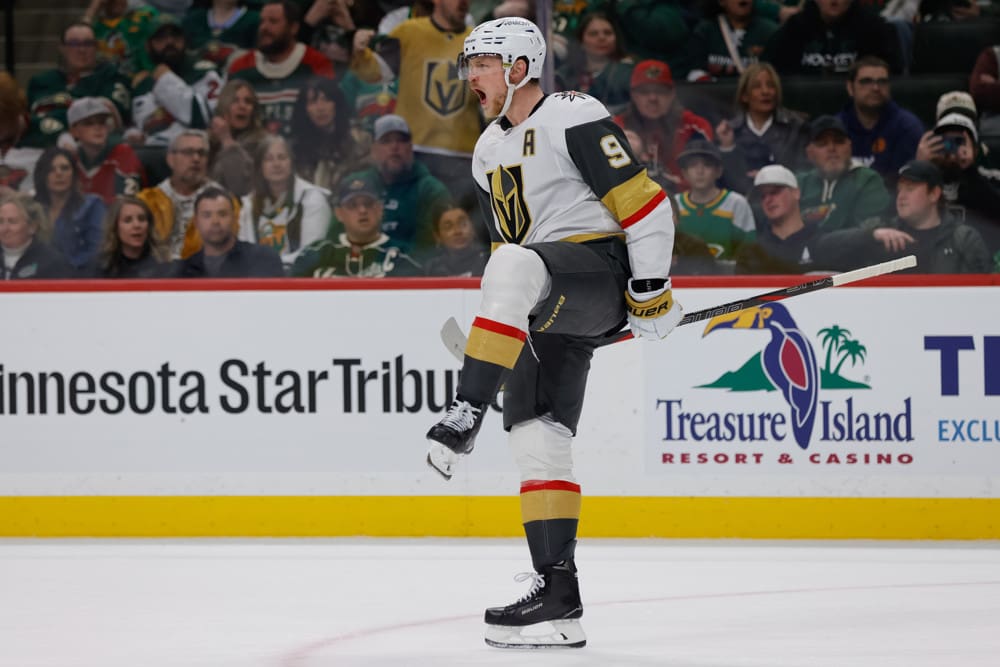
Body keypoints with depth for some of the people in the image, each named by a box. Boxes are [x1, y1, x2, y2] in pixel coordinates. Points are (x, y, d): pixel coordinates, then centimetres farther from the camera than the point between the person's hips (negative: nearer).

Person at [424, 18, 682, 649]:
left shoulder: (575, 118, -8)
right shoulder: (489, 150, 19)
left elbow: (644, 202, -12)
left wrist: (652, 290, -14)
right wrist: (514, 324, 23)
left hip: (599, 270, -9)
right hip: (547, 311, 9)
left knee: (513, 268, -37)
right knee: (538, 437, 0)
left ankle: (468, 412, -40)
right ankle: (558, 595, 0)